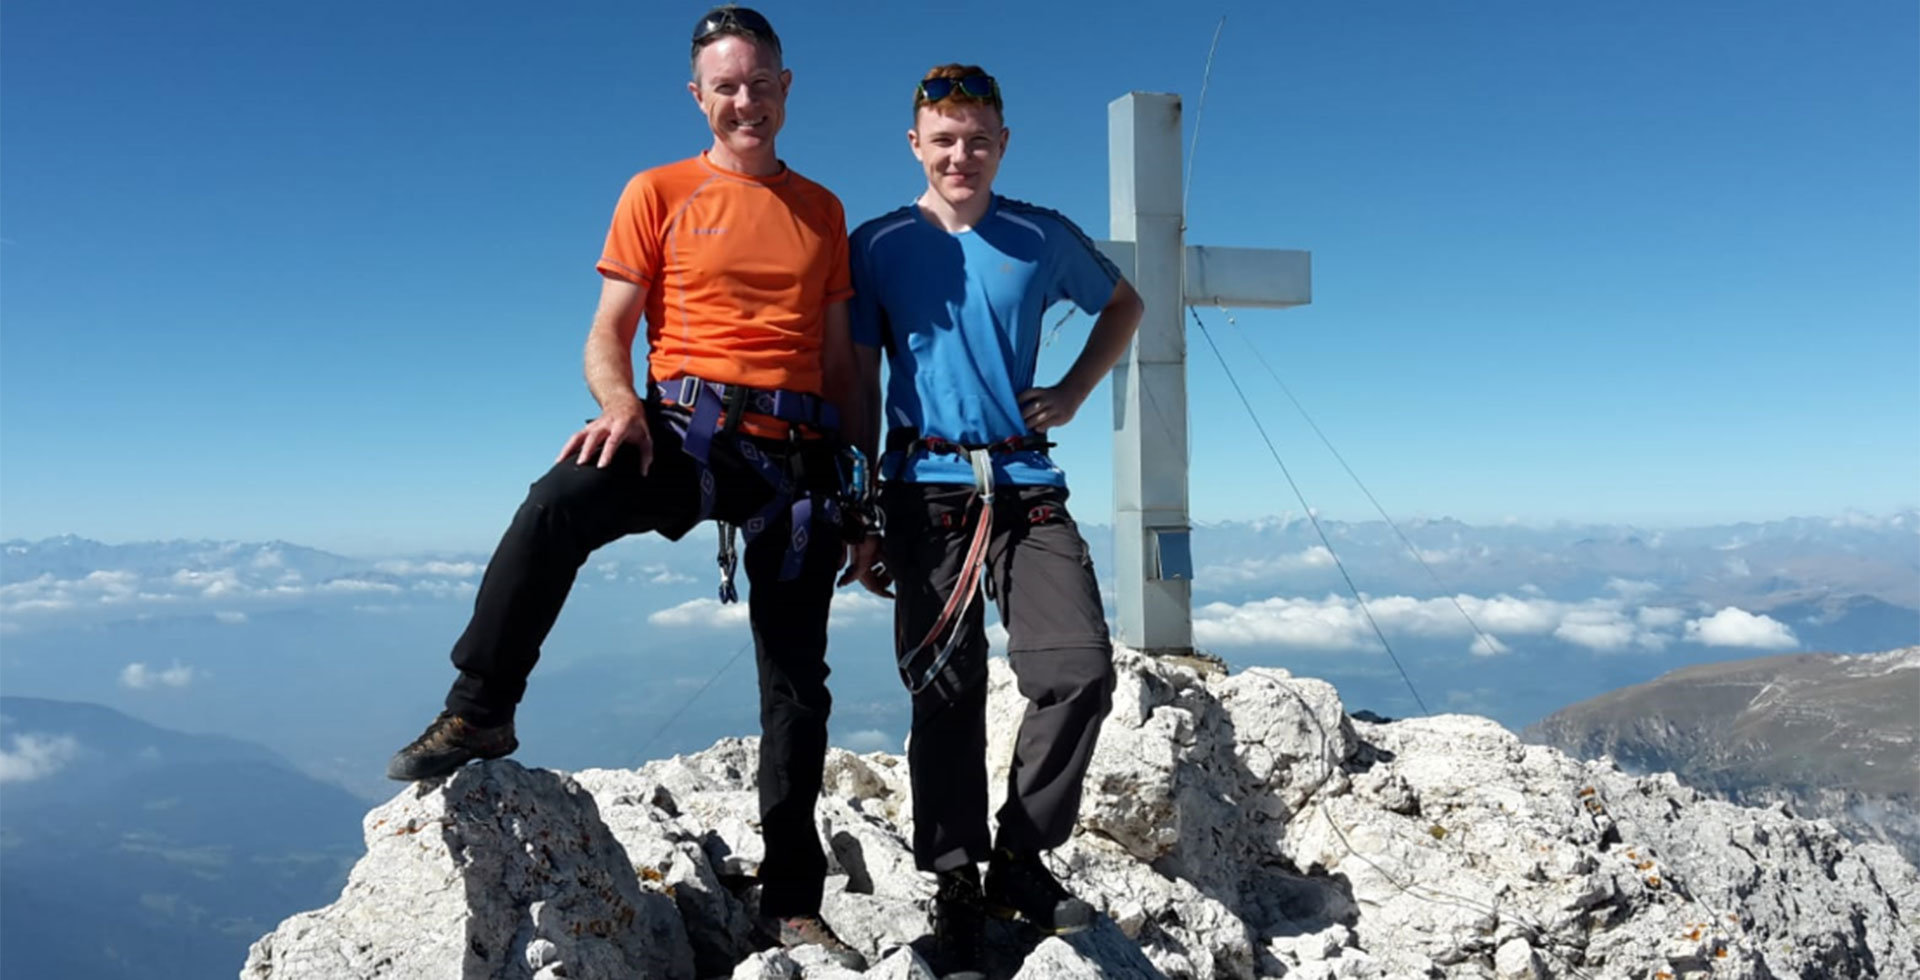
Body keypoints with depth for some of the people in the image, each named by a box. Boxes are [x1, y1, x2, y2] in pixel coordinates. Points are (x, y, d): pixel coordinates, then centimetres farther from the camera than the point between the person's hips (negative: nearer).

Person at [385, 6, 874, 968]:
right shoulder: (660, 194, 7)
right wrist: (621, 407, -20)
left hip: (798, 453, 3)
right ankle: (479, 711, -14)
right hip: (686, 429, -2)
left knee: (798, 682, 4)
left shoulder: (822, 211, 15)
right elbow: (608, 334, 3)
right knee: (555, 507, -34)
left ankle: (793, 902, 16)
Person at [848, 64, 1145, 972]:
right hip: (926, 483, -1)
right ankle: (955, 885, 13)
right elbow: (858, 381, 5)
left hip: (1027, 480, 2)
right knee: (947, 691, 0)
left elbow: (1124, 305, 25)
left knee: (1080, 670, -9)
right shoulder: (878, 245, 5)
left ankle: (1021, 860, 10)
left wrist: (1072, 394, 10)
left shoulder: (1046, 239, 9)